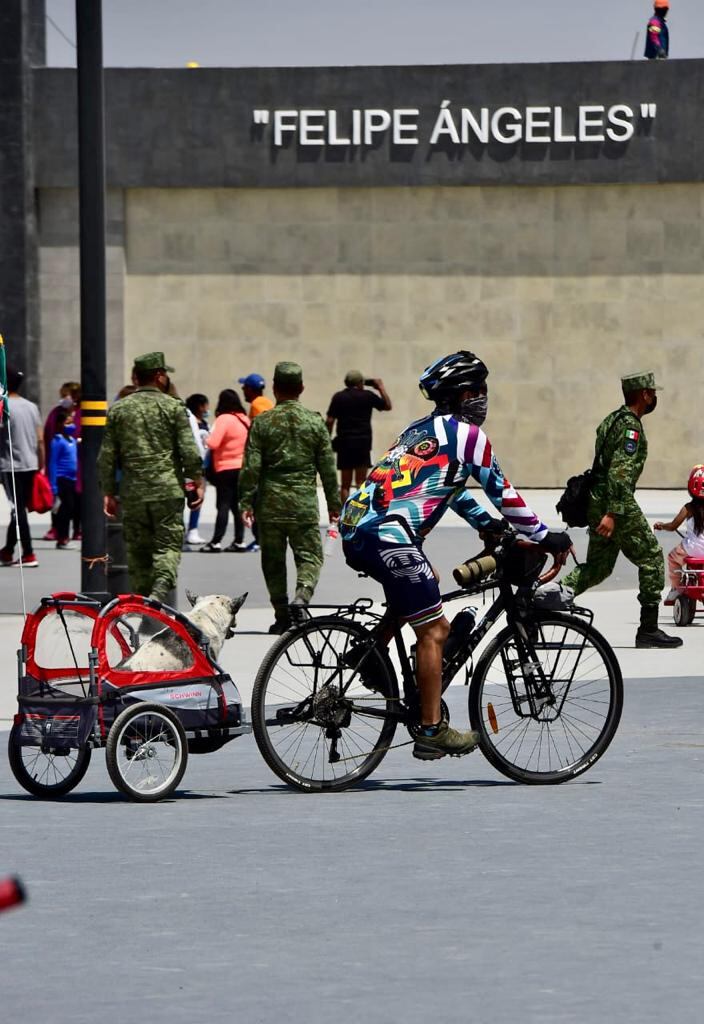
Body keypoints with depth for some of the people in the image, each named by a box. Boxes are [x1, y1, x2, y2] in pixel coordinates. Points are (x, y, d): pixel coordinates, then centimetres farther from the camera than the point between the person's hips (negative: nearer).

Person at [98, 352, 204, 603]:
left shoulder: (118, 409, 8)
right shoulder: (173, 407, -1)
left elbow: (107, 457, 8)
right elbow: (189, 451, -5)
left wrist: (109, 492, 14)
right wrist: (197, 482, 6)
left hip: (132, 494, 3)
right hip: (168, 490, -3)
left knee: (137, 550, 10)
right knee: (168, 545, -1)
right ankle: (160, 591, -24)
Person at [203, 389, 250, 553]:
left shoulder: (224, 419, -15)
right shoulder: (244, 419, 6)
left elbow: (213, 443, -21)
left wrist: (207, 439, -1)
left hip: (226, 469, -6)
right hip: (243, 467, 6)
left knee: (223, 505, -7)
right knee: (237, 505, 12)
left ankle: (216, 542, -10)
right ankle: (239, 541, 11)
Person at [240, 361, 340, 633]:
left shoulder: (262, 422, -2)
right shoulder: (315, 422, 2)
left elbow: (251, 467, -5)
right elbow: (327, 467, 5)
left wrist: (247, 502, 0)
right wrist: (334, 503, 13)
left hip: (270, 503, 0)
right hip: (304, 503, 0)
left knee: (273, 560, 10)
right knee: (310, 555, 6)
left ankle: (282, 616, 11)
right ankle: (303, 594, -22)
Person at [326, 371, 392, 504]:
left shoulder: (338, 397, 2)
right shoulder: (368, 396, 0)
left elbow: (330, 421, -3)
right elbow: (388, 406, 13)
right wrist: (381, 387, 24)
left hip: (344, 443, 1)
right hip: (363, 442, -1)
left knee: (345, 484, 8)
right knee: (361, 482, -1)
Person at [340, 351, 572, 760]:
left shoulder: (420, 430, 25)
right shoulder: (466, 434, 0)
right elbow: (502, 492, 3)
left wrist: (489, 524, 38)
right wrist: (544, 537, 13)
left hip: (356, 528, 9)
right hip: (387, 537, -9)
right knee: (433, 630, -4)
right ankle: (432, 732, -4)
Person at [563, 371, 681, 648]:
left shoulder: (614, 419, 17)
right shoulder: (631, 426, -14)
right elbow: (620, 472, -23)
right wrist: (612, 513, -28)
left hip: (597, 500, 9)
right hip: (617, 502, -9)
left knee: (598, 565, 14)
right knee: (651, 558, -1)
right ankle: (648, 629, -2)